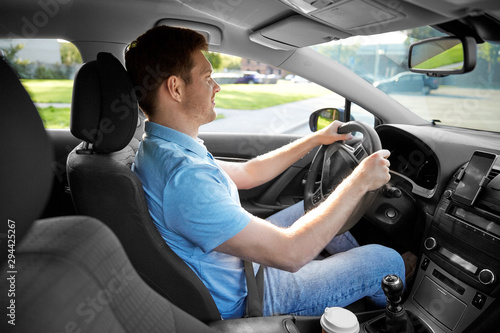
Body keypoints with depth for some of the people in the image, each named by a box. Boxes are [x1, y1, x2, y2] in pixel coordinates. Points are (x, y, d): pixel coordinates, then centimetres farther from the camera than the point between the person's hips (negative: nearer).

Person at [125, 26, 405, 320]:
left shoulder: (159, 149, -2)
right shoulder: (182, 175, -36)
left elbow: (247, 173, 6)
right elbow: (289, 253, -33)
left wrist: (315, 139, 9)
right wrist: (359, 182, -21)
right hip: (242, 301, -8)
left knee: (315, 206, 18)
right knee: (386, 260, -1)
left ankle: (360, 264, 41)